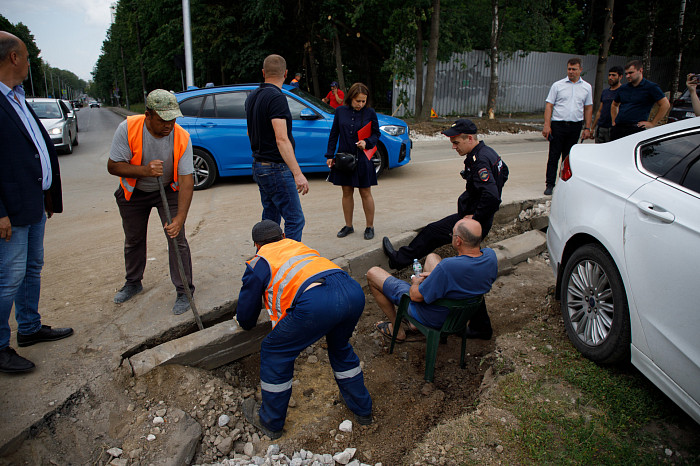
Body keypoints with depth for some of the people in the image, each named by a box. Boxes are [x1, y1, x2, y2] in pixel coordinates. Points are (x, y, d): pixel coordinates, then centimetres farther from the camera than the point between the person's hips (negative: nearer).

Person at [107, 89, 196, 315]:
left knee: (177, 238, -10)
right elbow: (113, 166, -21)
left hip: (168, 190, -1)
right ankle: (133, 283, 38)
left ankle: (184, 290, 3)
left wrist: (180, 218, -36)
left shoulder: (182, 137, -26)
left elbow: (186, 180, -29)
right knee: (133, 239, 15)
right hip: (134, 192, 2)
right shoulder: (128, 128, -26)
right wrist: (144, 170, -39)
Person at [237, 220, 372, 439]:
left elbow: (246, 317, 28)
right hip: (354, 292, 6)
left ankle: (270, 422, 35)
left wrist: (246, 323, 52)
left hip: (316, 305, -6)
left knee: (275, 353, 18)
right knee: (340, 347, 34)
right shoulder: (298, 245, 36)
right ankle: (362, 410, 44)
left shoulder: (258, 262, 22)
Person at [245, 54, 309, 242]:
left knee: (270, 219, 17)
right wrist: (298, 174, -28)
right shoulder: (277, 97, -17)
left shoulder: (252, 97, 11)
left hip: (259, 165, 10)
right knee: (295, 219, -6)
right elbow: (281, 139, -25)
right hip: (276, 168, -9)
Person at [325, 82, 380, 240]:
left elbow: (376, 134, 6)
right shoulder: (340, 111, 3)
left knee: (365, 193, 3)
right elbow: (334, 134, 9)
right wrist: (330, 155, 5)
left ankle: (369, 226, 16)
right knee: (347, 192, 9)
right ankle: (348, 226, 22)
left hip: (362, 159, -2)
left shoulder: (370, 113, -1)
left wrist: (367, 142, -15)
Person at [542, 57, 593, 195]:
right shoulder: (558, 85, 2)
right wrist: (547, 125, -10)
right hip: (558, 124, -2)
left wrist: (587, 128, 7)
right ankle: (550, 184, 1)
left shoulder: (586, 87, 10)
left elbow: (588, 108, 13)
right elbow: (549, 105, 0)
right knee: (554, 156, -4)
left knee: (569, 157, 7)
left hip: (575, 126, 2)